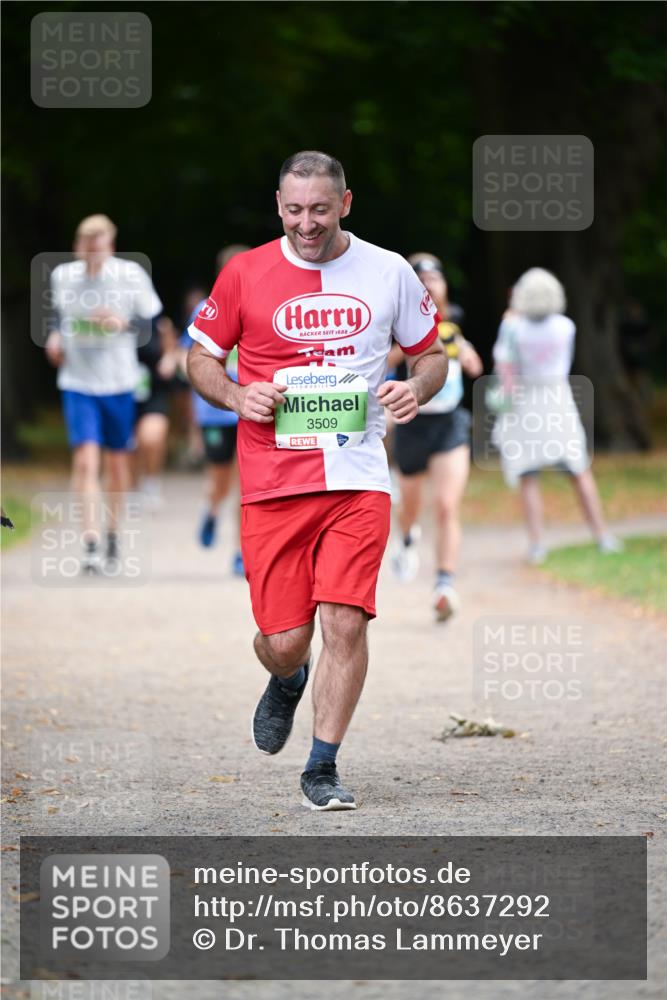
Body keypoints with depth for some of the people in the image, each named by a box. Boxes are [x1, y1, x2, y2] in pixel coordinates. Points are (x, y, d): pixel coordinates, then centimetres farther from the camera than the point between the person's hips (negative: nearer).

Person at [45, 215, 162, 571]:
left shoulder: (130, 275, -9)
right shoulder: (62, 276, -1)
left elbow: (156, 322, -4)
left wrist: (124, 323, -20)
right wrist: (55, 336, 2)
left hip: (120, 382, 0)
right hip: (78, 383, 0)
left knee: (118, 460, 13)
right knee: (85, 461, -14)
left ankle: (113, 532, 34)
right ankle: (90, 545, -16)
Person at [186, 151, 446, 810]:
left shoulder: (388, 273, 4)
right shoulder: (245, 274, 2)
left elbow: (432, 353, 16)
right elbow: (201, 356, 13)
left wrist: (417, 389, -6)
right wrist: (236, 396, -8)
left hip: (358, 478, 0)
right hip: (272, 481, 0)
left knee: (346, 623, -12)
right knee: (283, 641, -1)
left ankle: (322, 769, 2)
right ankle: (286, 682, 37)